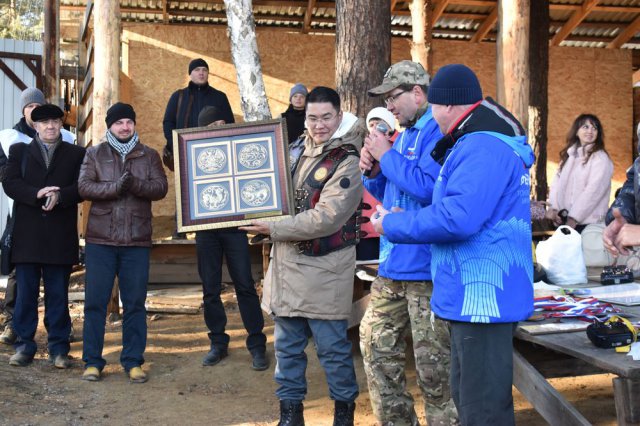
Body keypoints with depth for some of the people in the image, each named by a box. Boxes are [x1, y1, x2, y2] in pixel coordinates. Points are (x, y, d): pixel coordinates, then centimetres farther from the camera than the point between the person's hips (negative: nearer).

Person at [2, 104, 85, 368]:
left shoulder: (76, 154, 11)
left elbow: (82, 187, 0)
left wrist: (60, 196, -18)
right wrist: (37, 194, -15)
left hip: (61, 236, -1)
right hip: (27, 235, 1)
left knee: (58, 294, 3)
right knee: (25, 293, 4)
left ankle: (59, 348, 10)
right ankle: (24, 346, 13)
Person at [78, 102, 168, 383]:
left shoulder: (149, 156, 10)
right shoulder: (94, 154, 8)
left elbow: (161, 187, -4)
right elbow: (83, 186, -6)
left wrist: (135, 184, -21)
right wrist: (115, 187, -19)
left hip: (137, 242, 1)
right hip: (100, 240, 0)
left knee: (135, 303, 4)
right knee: (95, 302, 2)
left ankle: (133, 361, 12)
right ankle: (92, 361, 11)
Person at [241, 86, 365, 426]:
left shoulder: (347, 163, -13)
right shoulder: (301, 151, 12)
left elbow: (325, 218, -22)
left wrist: (272, 229, -18)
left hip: (323, 271, -7)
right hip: (288, 264, 7)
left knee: (332, 347, 4)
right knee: (287, 345, 12)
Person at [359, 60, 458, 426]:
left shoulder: (440, 131, -12)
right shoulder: (405, 134, 17)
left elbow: (428, 188, -26)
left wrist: (387, 156, -13)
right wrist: (373, 170, 4)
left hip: (427, 268, -10)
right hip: (393, 264, 10)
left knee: (433, 365, -2)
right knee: (377, 346, 17)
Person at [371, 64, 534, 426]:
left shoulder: (482, 147, -21)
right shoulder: (479, 141, 15)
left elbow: (457, 218, -29)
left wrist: (393, 225, -16)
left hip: (481, 295, -11)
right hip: (475, 294, 11)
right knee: (468, 396, 22)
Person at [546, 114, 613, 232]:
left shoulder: (600, 158, -4)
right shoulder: (568, 155, 16)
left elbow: (593, 191, -13)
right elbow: (557, 182, 9)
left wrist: (574, 218, -16)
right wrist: (553, 207, -7)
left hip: (587, 222, -6)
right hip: (563, 220, 6)